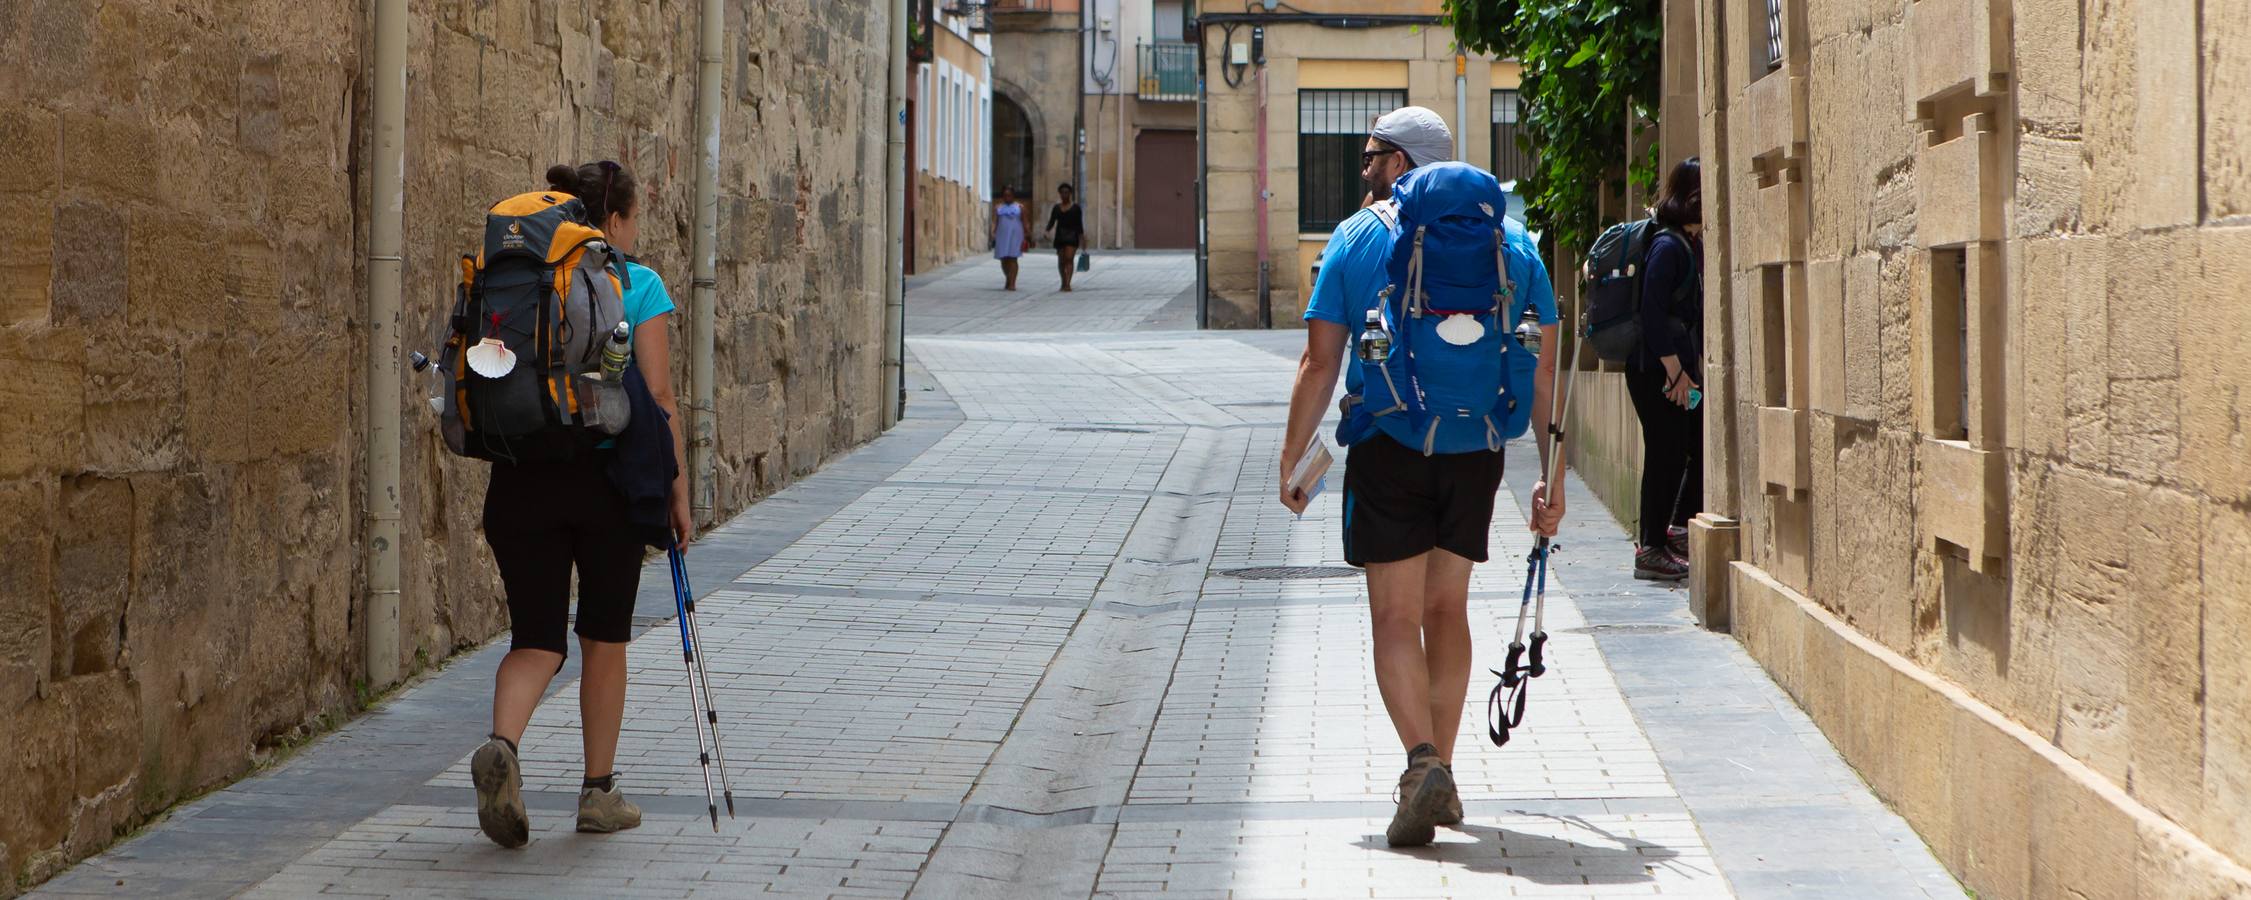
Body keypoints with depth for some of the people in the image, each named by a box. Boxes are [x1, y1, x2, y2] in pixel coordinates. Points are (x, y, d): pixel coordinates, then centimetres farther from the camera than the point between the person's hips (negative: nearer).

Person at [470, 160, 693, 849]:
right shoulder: (638, 286, -3)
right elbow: (658, 397, -6)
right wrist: (677, 493, 0)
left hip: (522, 476, 3)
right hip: (607, 476, -3)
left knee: (536, 637, 7)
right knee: (604, 639, 12)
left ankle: (502, 744, -22)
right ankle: (599, 792, 18)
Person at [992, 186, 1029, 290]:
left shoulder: (1019, 207, 8)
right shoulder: (998, 207, 10)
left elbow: (1024, 223, 9)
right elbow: (994, 222, 3)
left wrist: (1026, 236, 8)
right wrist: (993, 234, -10)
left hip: (1015, 235, -2)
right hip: (1002, 235, 2)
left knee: (1012, 258, -10)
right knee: (1004, 260, 5)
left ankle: (1012, 284, -14)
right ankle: (1009, 280, 26)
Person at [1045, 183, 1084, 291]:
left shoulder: (1075, 208, 3)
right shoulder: (1056, 208, 10)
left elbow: (1079, 223, 1)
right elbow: (1051, 221, 6)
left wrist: (1081, 234, -10)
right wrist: (1047, 231, -11)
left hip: (1072, 236, -3)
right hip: (1060, 236, 3)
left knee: (1069, 259, -16)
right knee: (1061, 260, 9)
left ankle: (1067, 284, -22)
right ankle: (1063, 281, 28)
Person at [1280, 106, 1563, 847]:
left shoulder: (1356, 239, -1)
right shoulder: (1508, 242, 7)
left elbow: (1320, 364, -4)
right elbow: (1543, 371, 5)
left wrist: (1291, 459, 5)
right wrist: (1552, 478, 9)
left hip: (1387, 451, -3)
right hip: (1475, 452, 3)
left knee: (1396, 618, 1)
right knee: (1447, 609, 17)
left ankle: (1423, 762, -18)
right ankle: (1440, 777, 24)